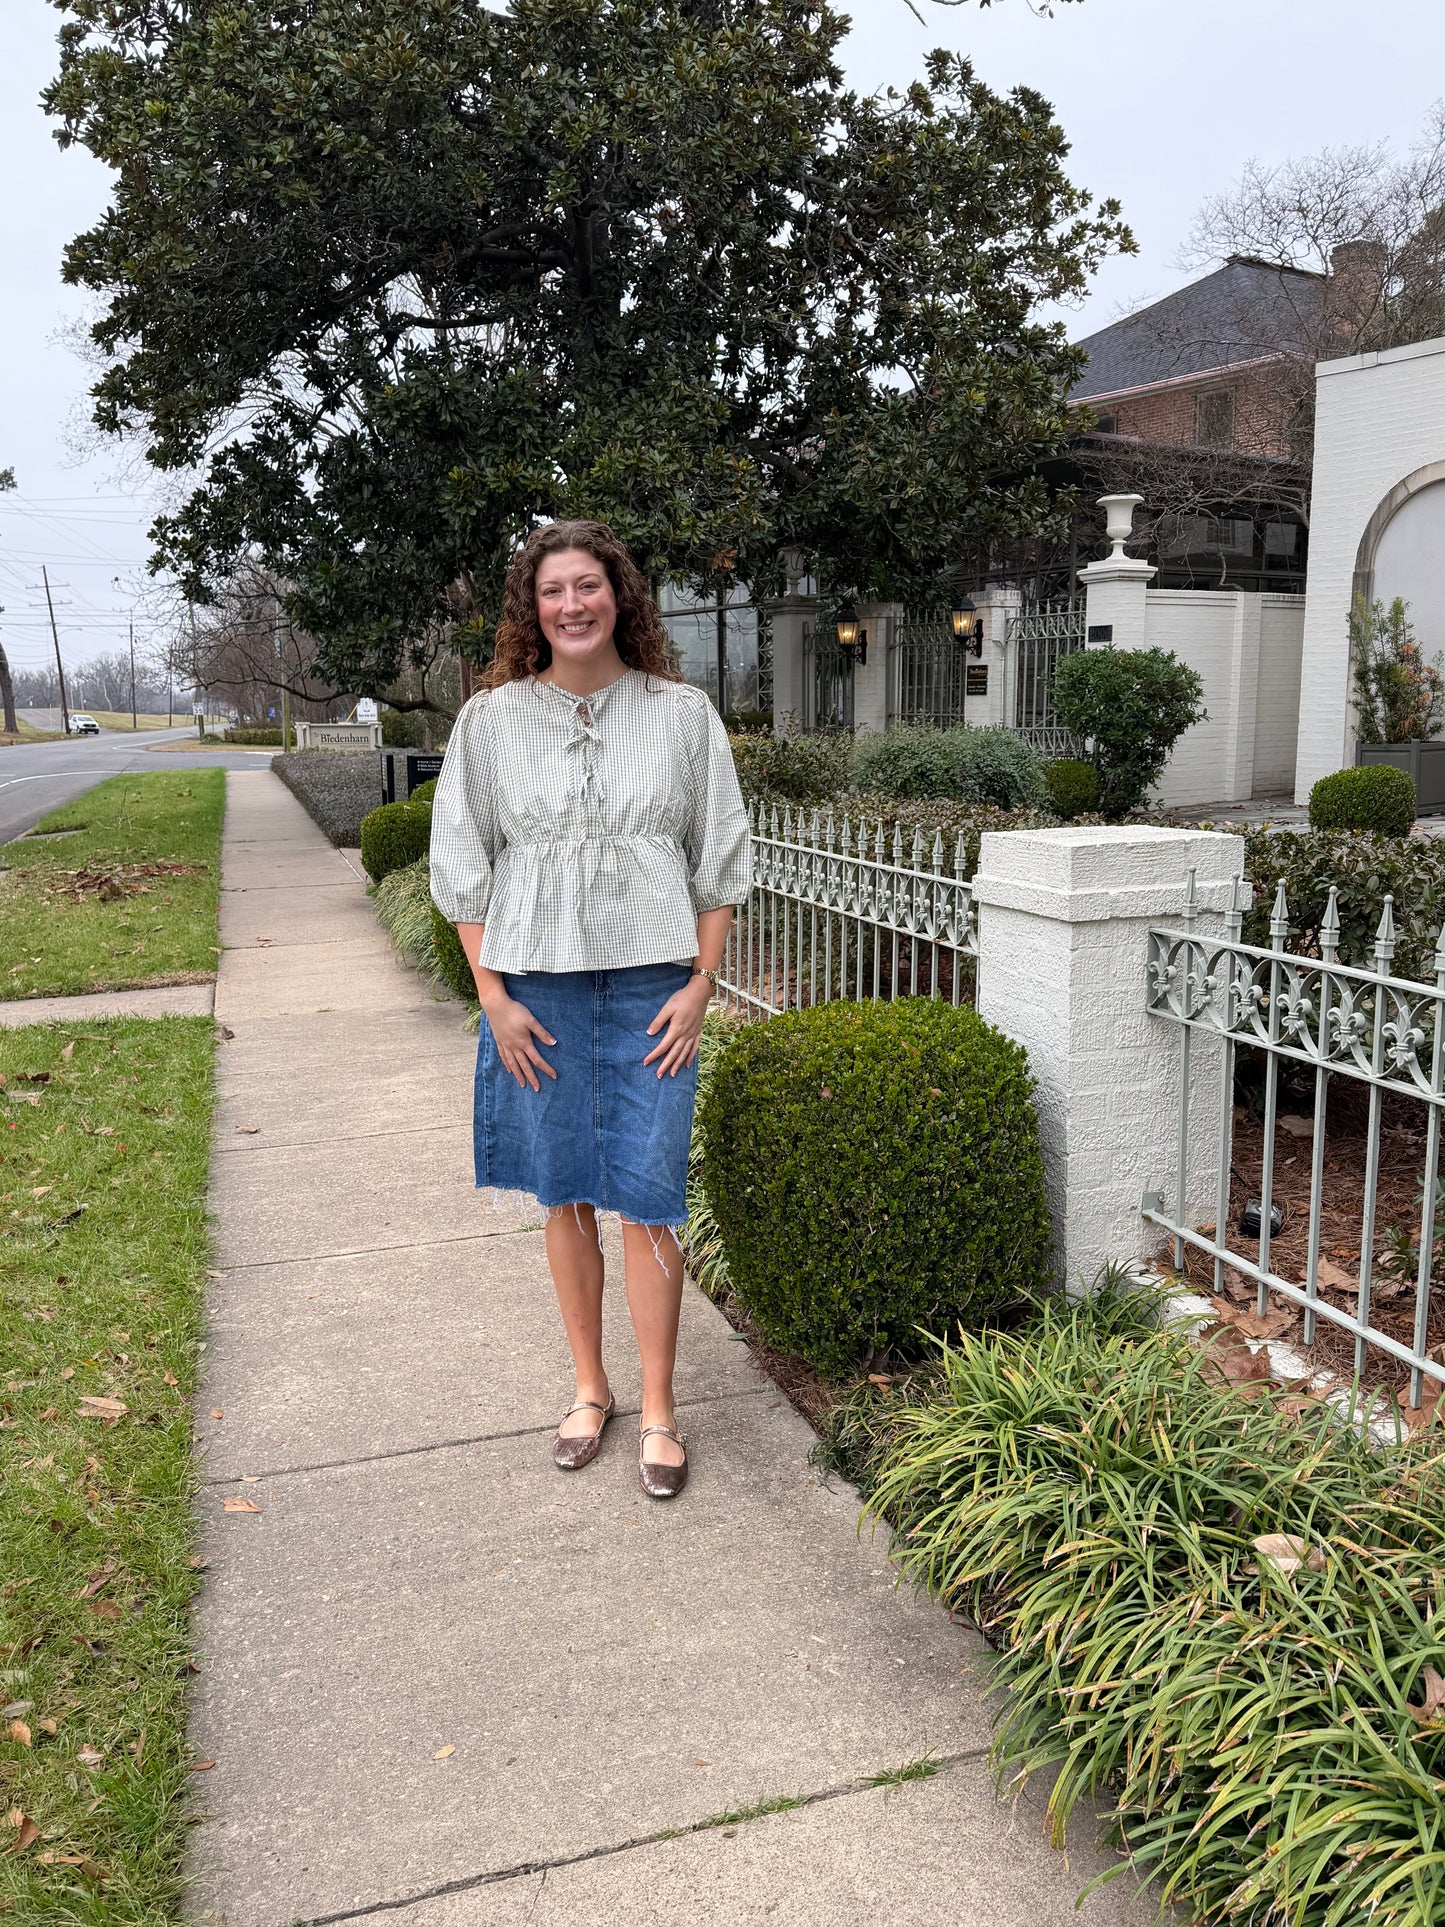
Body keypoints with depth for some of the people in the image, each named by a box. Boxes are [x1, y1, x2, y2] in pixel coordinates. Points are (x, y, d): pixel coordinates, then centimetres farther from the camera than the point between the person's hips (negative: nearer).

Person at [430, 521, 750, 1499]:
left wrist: (700, 986, -3)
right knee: (565, 1197, 11)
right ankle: (590, 1389, 30)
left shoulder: (683, 713, 2)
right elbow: (462, 867, 5)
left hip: (650, 986, -1)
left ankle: (659, 1411, 18)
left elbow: (720, 862, 5)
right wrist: (494, 995, -2)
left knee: (645, 1202, 0)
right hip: (536, 987, 2)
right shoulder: (492, 718, 3)